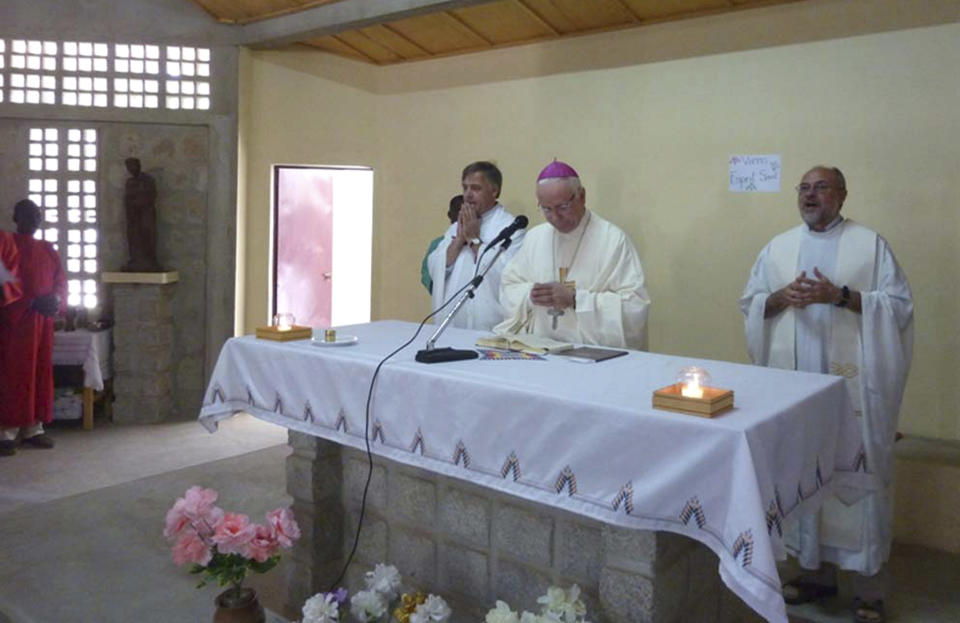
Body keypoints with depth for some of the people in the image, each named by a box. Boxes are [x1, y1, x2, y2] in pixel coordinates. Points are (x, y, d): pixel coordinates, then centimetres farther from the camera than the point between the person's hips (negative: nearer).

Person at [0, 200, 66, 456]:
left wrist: (55, 298, -9)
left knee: (41, 372, 6)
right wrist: (33, 302, -20)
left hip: (43, 320, 6)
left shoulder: (47, 249, 15)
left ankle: (33, 428, 12)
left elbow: (60, 279, 12)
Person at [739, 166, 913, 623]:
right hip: (794, 384, 3)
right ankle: (815, 571, 24)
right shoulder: (777, 247, 11)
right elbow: (749, 303, 11)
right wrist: (781, 298, -9)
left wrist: (841, 296, -16)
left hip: (853, 385, -3)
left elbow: (900, 306, -4)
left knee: (858, 475, 1)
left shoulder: (871, 244, 1)